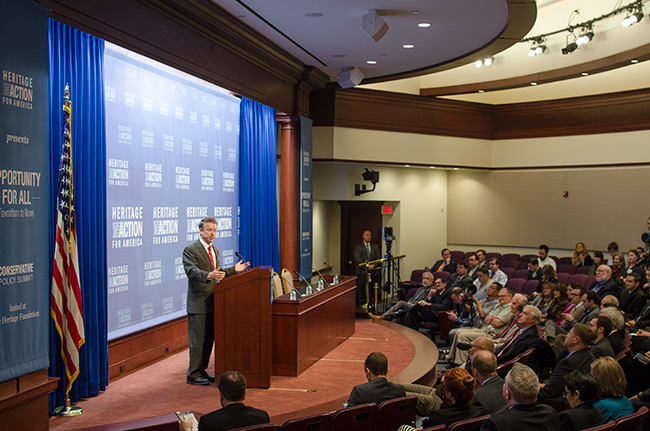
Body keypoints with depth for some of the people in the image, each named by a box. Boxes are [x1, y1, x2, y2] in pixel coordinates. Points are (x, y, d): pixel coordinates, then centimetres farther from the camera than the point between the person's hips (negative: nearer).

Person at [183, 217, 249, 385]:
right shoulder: (190, 250, -11)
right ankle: (193, 374, 7)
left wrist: (234, 269, 15)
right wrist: (208, 275, -42)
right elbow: (191, 270, -26)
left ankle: (201, 371, 24)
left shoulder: (214, 250, 16)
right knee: (197, 340, -3)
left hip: (212, 302, 8)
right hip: (198, 303, -8)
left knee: (208, 339, 13)